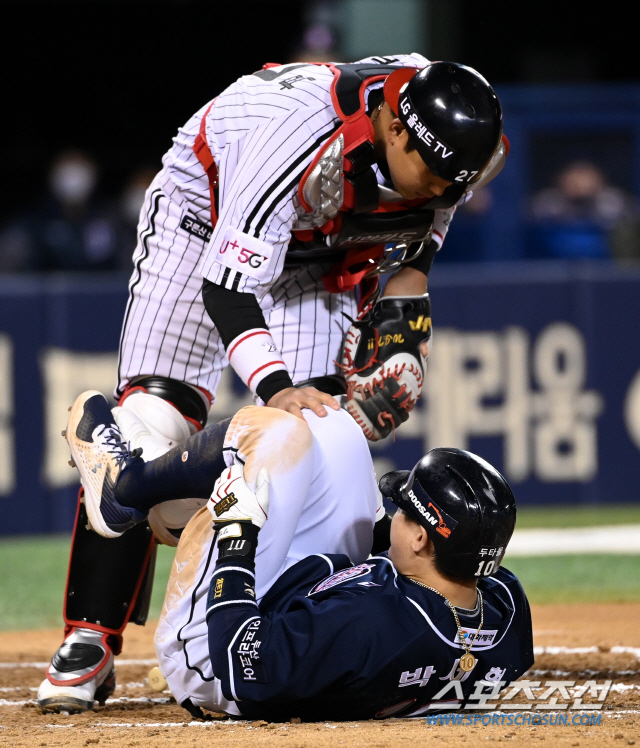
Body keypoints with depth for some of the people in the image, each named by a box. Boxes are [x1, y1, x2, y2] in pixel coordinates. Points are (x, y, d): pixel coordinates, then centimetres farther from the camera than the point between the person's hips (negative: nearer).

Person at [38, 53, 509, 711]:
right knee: (149, 422, -16)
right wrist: (274, 386, -54)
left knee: (315, 419, -12)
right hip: (207, 207, -5)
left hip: (325, 246, 5)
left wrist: (398, 310, -16)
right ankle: (89, 642, -13)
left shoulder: (462, 146, -23)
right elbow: (227, 285, -41)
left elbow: (420, 231, 1)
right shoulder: (304, 137, -42)